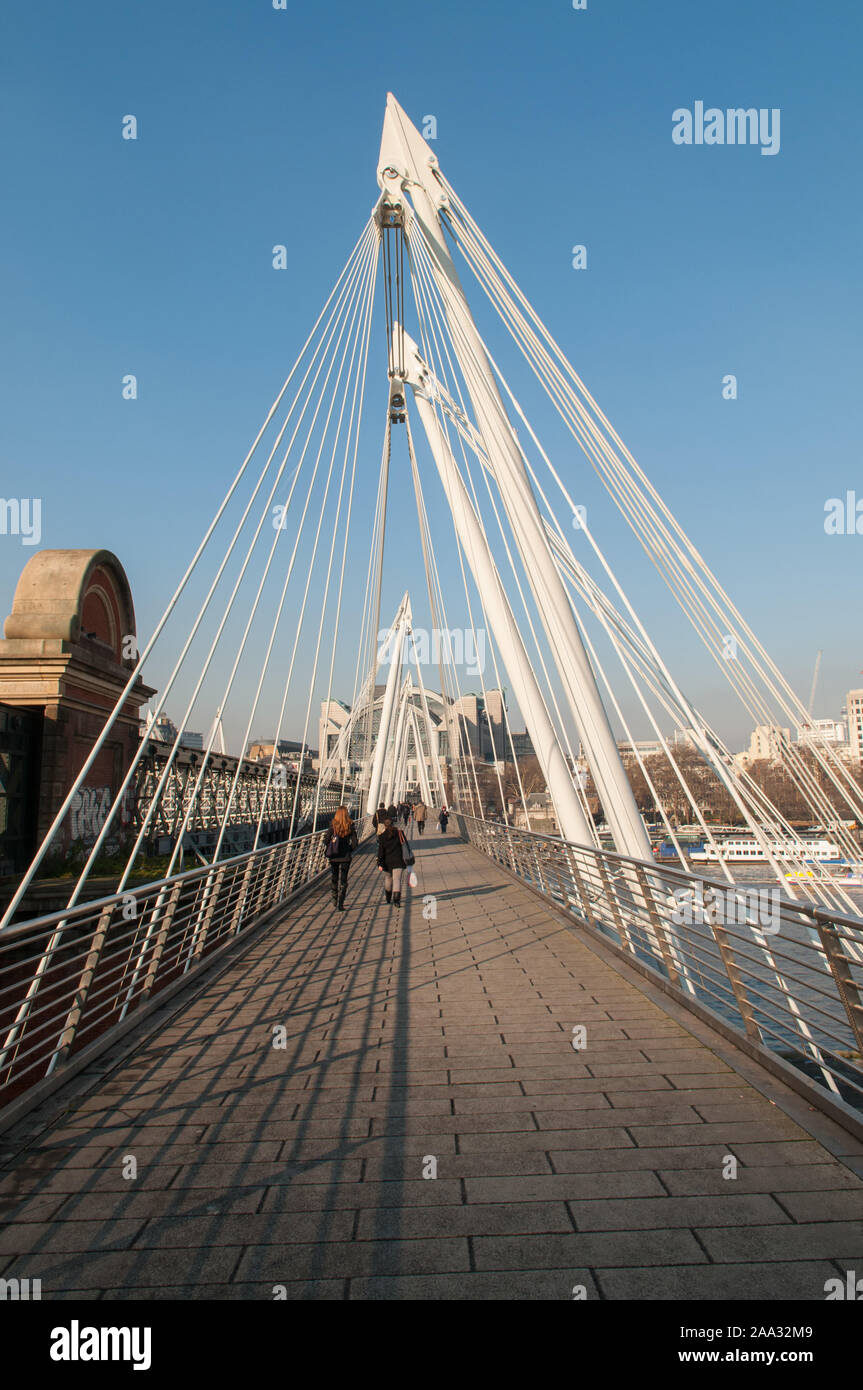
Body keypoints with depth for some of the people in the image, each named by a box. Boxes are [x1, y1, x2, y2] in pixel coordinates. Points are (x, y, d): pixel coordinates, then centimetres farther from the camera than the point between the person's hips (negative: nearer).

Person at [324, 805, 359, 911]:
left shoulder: (333, 826, -8)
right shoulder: (350, 827, -8)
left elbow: (327, 841, -8)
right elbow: (355, 844, -8)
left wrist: (327, 852, 8)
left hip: (333, 858, 1)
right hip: (345, 857, -1)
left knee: (334, 879, 19)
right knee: (343, 881, 6)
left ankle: (335, 900, 33)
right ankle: (340, 904, -3)